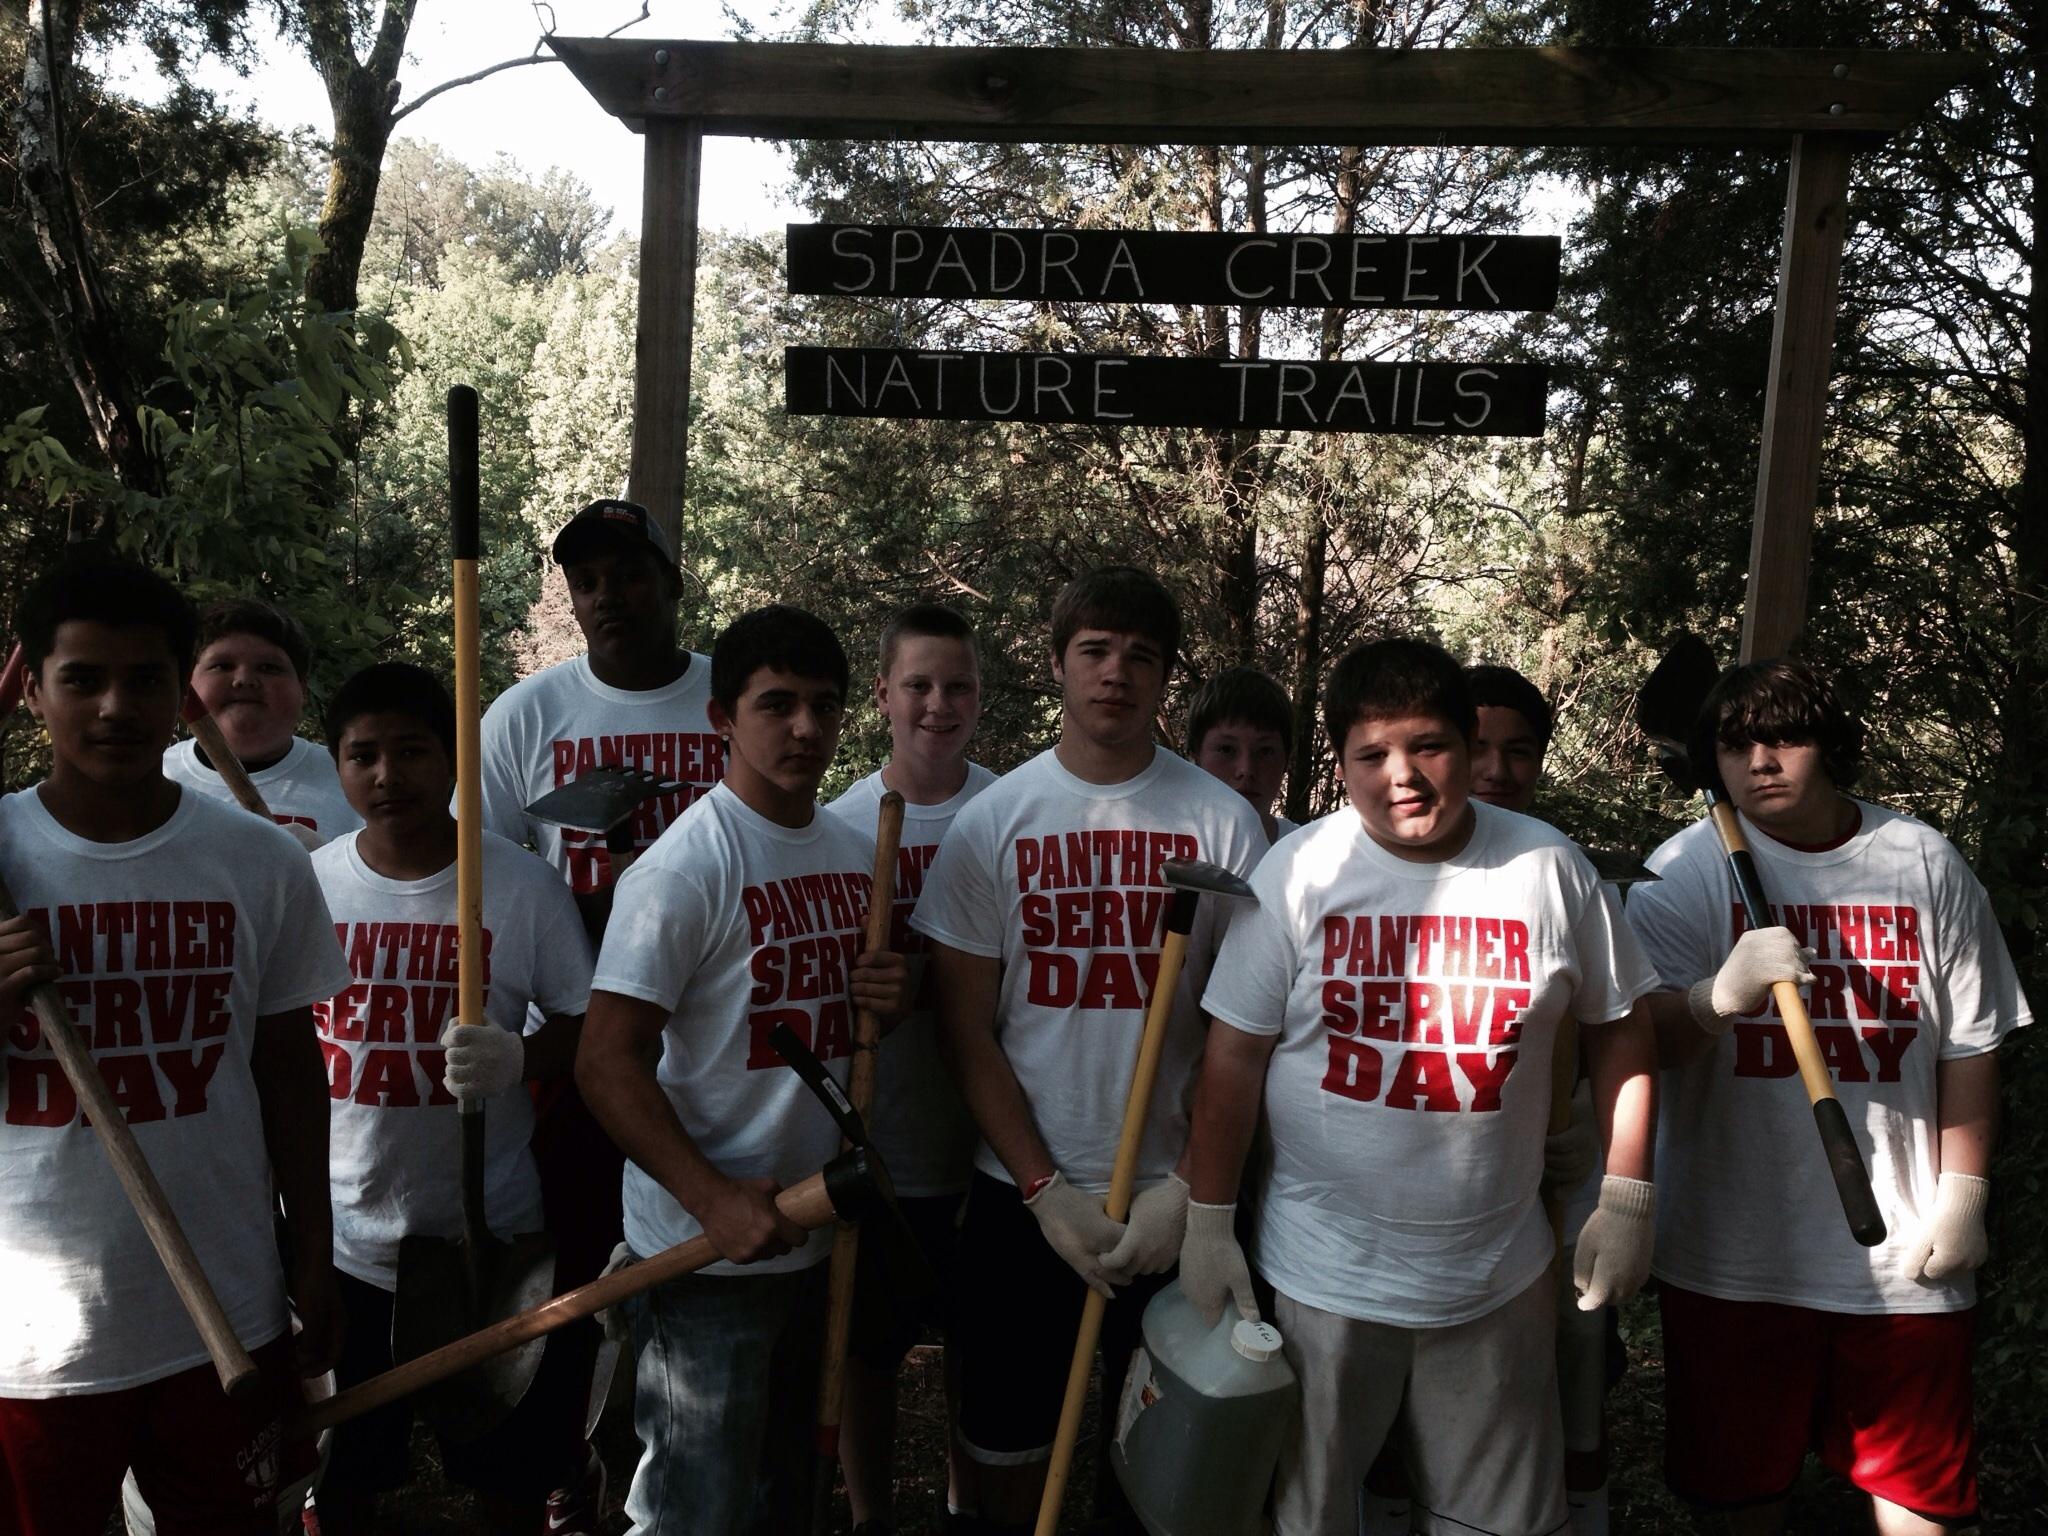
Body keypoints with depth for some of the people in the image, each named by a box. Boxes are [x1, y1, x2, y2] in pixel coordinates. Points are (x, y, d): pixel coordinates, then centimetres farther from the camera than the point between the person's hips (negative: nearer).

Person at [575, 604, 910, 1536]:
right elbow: (608, 1062, -18)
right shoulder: (686, 866, -16)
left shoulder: (857, 854, 6)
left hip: (816, 1239, 7)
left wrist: (888, 998, -4)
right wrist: (714, 1202, -25)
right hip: (707, 1253, -7)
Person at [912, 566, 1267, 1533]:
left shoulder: (1223, 822, -4)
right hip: (1021, 1197, 1)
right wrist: (1048, 1192, -7)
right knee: (1008, 1454, 12)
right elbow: (966, 1031, -1)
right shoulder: (990, 821, -2)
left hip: (1170, 1205, 0)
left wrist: (1190, 1191, -8)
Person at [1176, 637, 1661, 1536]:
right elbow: (1235, 1053, -6)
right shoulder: (1298, 871, -9)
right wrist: (1209, 1221, -5)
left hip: (1500, 1275, 1)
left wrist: (1625, 1200, 3)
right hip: (1323, 1269, -1)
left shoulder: (1549, 868, -5)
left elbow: (1619, 1026, 5)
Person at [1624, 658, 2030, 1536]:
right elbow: (1643, 1038, -15)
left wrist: (1962, 1193, 2)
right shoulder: (1685, 872, -6)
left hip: (1900, 1247, 1)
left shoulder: (1925, 864, 0)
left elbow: (1970, 1044, 6)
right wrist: (1719, 996, -35)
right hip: (1735, 1243, -1)